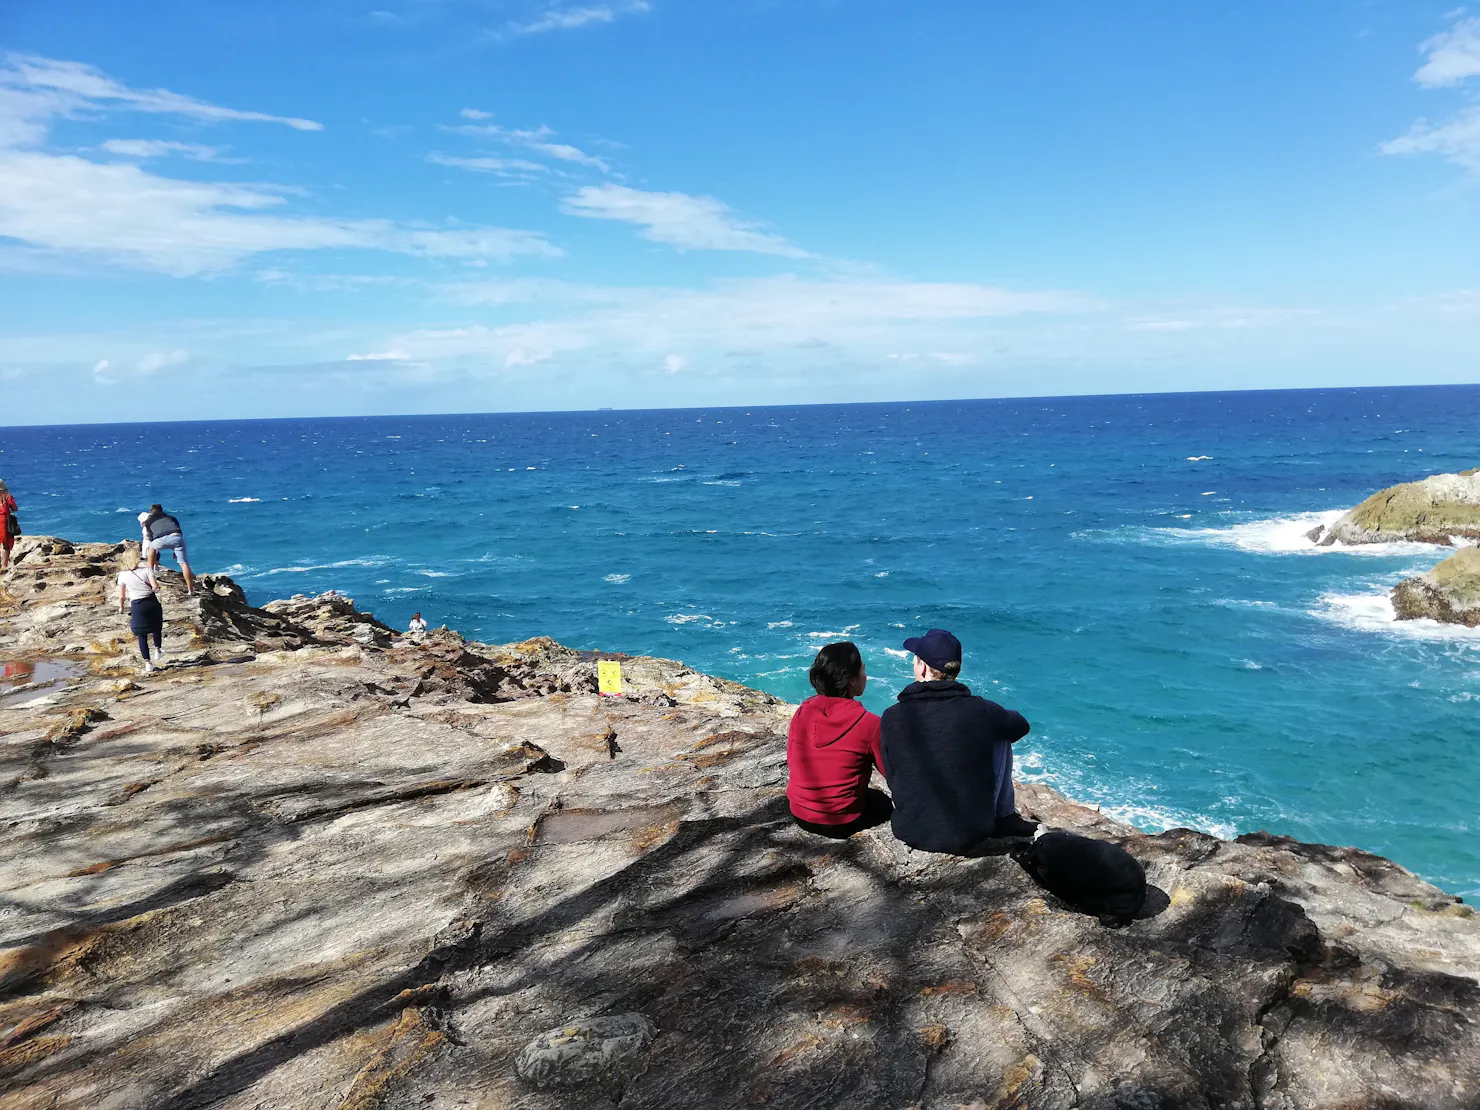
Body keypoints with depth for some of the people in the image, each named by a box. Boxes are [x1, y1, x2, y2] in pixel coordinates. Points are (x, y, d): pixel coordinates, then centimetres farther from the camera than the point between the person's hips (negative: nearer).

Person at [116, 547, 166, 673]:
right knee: (156, 626, 27)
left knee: (142, 635, 10)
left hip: (137, 606, 1)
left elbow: (122, 596, 2)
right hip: (152, 603, -1)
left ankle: (147, 663, 6)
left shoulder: (122, 575, -2)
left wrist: (121, 607, 20)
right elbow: (155, 586, -18)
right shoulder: (147, 570, -8)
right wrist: (151, 590, 5)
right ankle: (157, 650, 31)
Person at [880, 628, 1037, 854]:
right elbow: (1021, 725, 8)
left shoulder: (891, 718, -14)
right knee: (1001, 738, 16)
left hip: (910, 833, 2)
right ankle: (1004, 818, 26)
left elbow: (893, 779, -1)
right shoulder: (980, 711, -14)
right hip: (971, 834, -1)